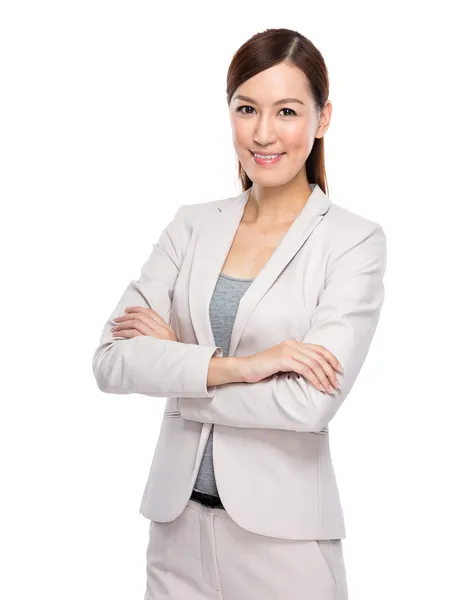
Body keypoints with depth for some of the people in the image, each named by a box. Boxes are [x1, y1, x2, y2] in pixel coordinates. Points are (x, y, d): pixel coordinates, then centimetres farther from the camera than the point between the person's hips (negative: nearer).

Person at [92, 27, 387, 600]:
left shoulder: (354, 240, -8)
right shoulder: (192, 224, 3)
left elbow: (310, 403, -20)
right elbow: (110, 361, -7)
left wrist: (172, 364, -11)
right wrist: (234, 366, -20)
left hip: (282, 535, -3)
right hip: (177, 521, 4)